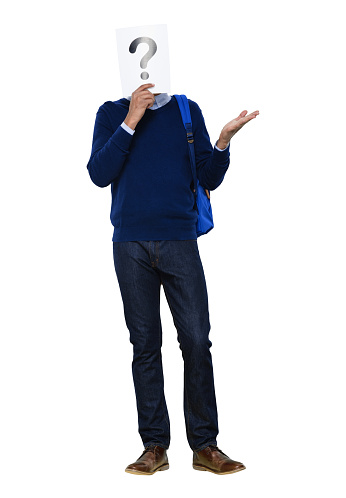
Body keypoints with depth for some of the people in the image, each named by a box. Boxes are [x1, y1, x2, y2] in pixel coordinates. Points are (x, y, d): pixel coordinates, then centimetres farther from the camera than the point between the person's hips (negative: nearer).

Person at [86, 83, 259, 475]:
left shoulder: (187, 111, 11)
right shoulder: (112, 113, 9)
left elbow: (209, 179, 8)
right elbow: (99, 174, -5)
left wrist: (223, 141, -10)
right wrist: (130, 121, -11)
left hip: (179, 240, 1)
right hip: (131, 245, 0)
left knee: (196, 340, -5)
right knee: (145, 344, 2)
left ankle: (205, 445, 3)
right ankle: (155, 446, 8)